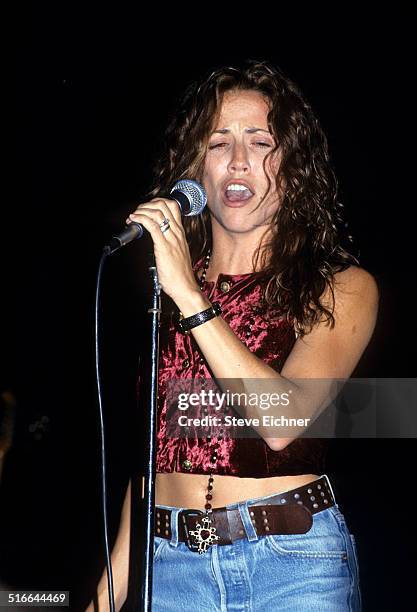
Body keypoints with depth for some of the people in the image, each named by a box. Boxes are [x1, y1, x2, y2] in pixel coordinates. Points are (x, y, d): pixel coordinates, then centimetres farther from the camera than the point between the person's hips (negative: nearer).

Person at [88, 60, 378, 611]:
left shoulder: (342, 287, -3)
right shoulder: (164, 286, 8)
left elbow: (283, 421, -20)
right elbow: (151, 452, 10)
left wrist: (190, 295, -20)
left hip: (294, 562, -3)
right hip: (169, 562, 3)